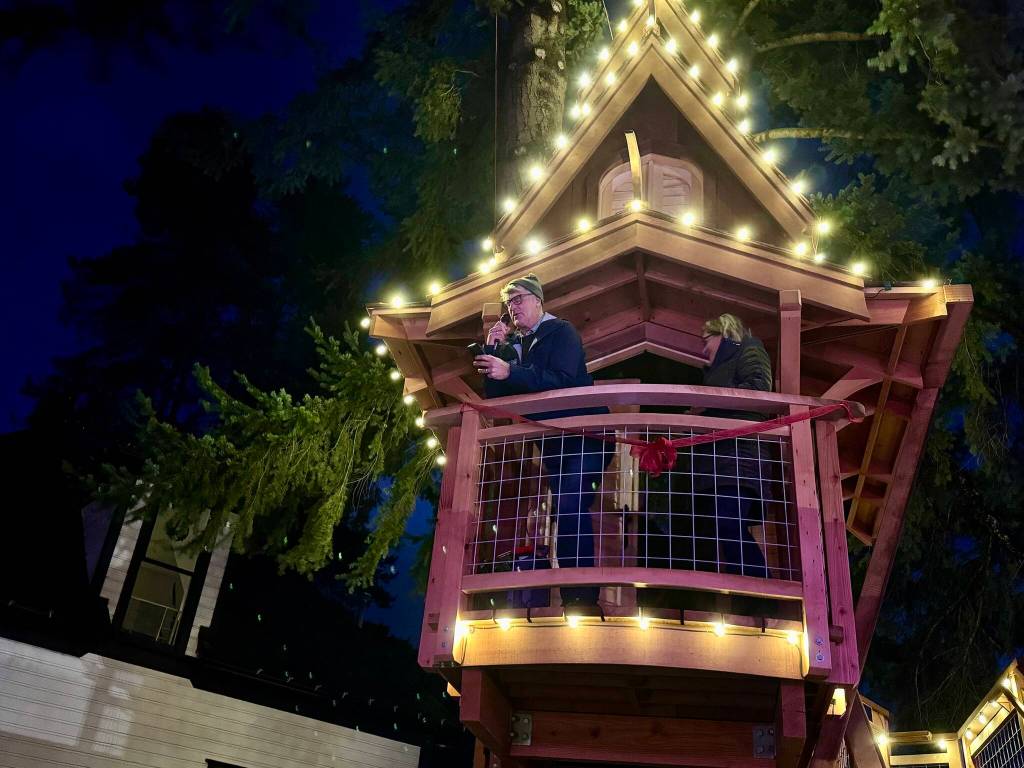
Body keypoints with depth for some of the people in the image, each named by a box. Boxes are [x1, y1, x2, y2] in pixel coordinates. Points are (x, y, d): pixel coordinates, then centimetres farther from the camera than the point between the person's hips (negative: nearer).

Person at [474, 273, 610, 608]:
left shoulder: (560, 331, -3)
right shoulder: (514, 345, 16)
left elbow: (562, 379, -20)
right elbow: (494, 393, 8)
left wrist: (510, 372, -27)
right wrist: (494, 348, -2)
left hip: (580, 432, -7)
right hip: (551, 441, 7)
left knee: (571, 504, -22)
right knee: (567, 512, 7)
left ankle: (582, 595, -23)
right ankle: (572, 596, 11)